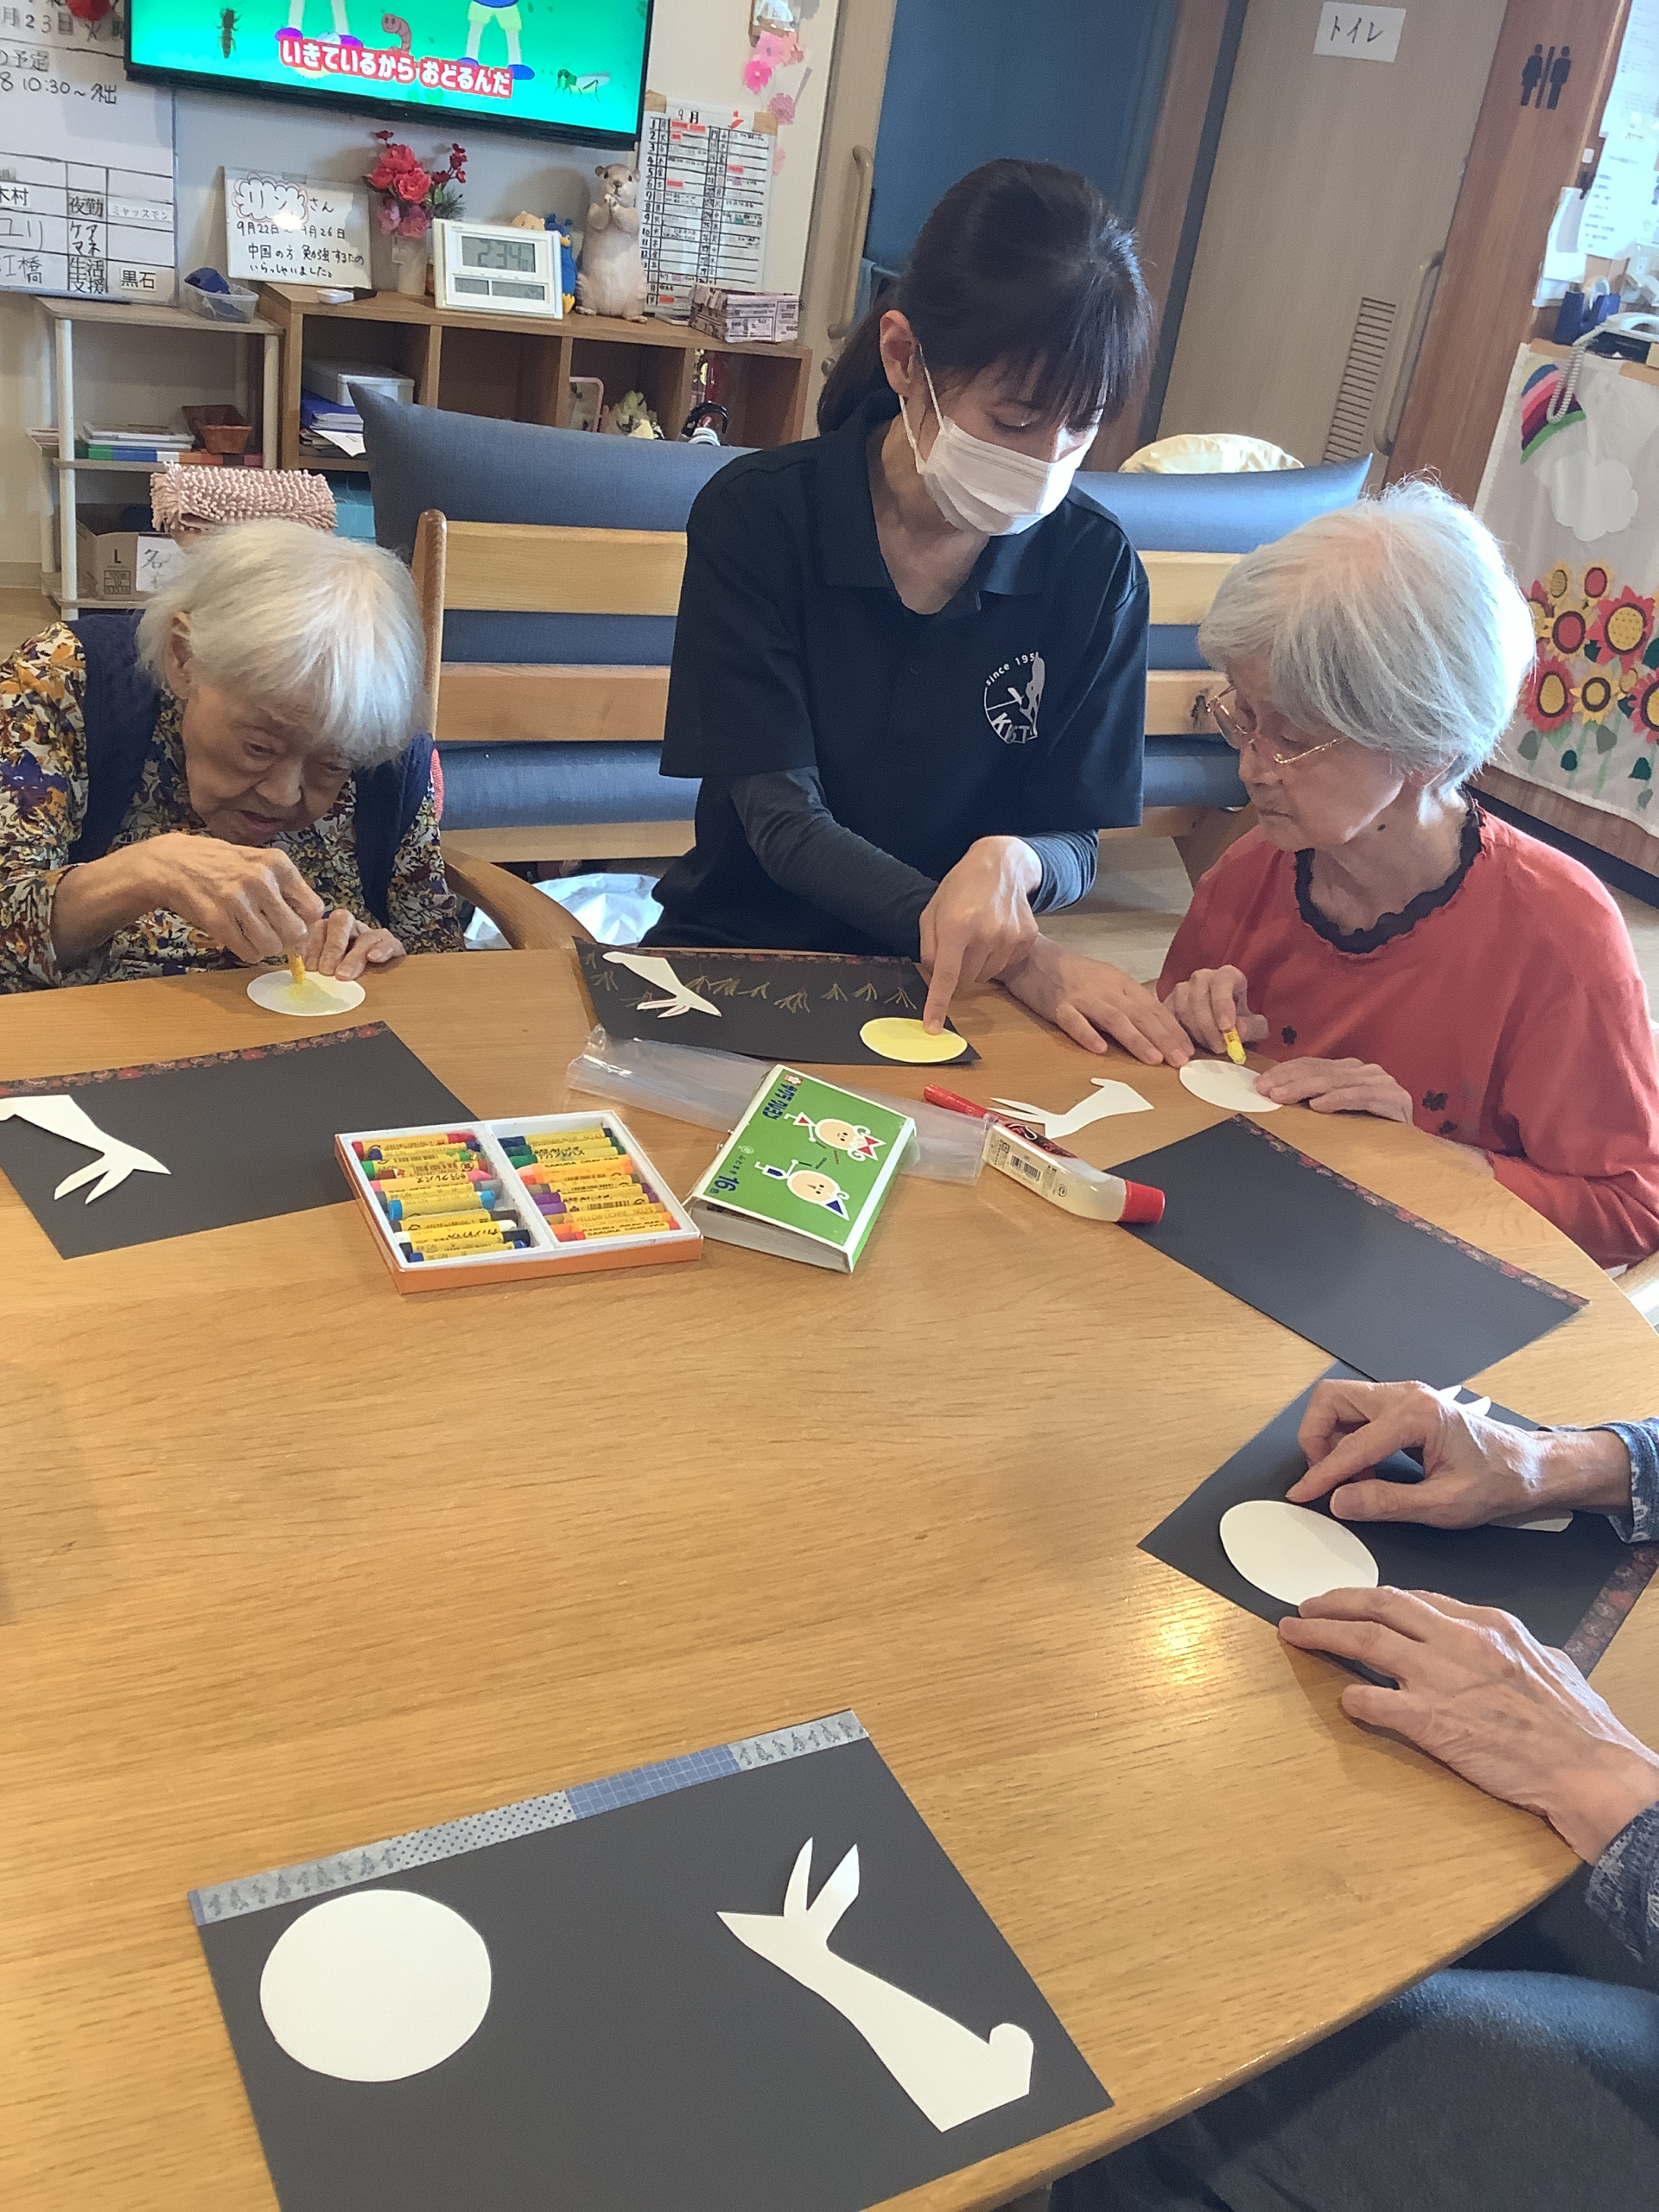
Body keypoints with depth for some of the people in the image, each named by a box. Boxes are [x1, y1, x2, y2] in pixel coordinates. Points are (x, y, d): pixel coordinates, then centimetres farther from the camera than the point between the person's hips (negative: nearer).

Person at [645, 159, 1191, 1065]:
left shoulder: (1095, 570, -5)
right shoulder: (757, 515, -11)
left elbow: (1075, 842, -1)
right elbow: (783, 818, -14)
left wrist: (1013, 863, -28)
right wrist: (1006, 951, -27)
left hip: (949, 986, 2)